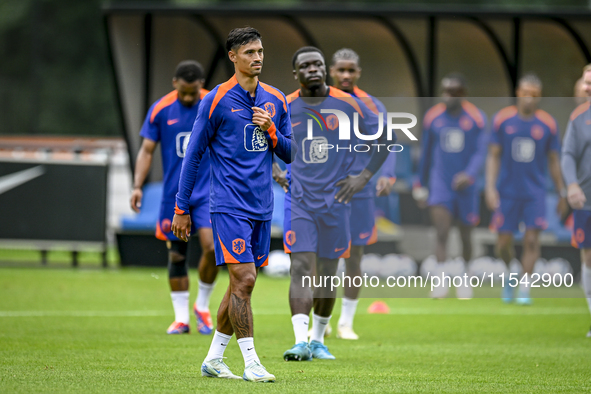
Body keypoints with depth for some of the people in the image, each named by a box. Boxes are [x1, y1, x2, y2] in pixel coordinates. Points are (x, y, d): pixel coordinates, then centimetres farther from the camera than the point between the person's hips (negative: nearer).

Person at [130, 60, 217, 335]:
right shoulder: (160, 109, -2)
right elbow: (147, 150, 3)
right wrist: (137, 185, -7)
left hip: (208, 192, -1)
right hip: (173, 196, 1)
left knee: (211, 246, -17)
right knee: (176, 255, 5)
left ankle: (202, 306, 5)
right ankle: (181, 318, 16)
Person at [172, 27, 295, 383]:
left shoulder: (276, 100, 10)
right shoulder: (216, 100, -4)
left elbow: (290, 154, 14)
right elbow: (194, 156, -1)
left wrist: (271, 130, -7)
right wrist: (182, 209, -1)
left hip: (262, 207, 6)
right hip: (229, 205, -6)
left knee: (243, 285, 9)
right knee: (244, 280, -13)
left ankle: (214, 359, 20)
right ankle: (251, 363, -11)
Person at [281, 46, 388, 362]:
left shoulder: (348, 105, -2)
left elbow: (384, 139, 8)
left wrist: (365, 176, 1)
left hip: (335, 198, 1)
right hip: (298, 200, -1)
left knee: (327, 273, 8)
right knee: (301, 267, -14)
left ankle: (318, 339, 24)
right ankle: (301, 341, -21)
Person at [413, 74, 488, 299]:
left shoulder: (476, 118, -4)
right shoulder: (433, 118, 2)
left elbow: (480, 153, -9)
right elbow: (426, 154, 11)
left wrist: (469, 174, -26)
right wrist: (421, 185, 15)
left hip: (465, 185, 0)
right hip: (440, 185, 0)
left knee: (466, 236, 11)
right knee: (441, 234, -16)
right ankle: (441, 280, -20)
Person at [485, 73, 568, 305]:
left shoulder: (547, 124, 0)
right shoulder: (502, 120, -1)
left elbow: (553, 161, 8)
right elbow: (493, 156, 2)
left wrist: (562, 194, 8)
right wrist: (490, 186, -8)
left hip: (535, 193, -1)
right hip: (507, 192, 1)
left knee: (532, 240, -13)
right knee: (503, 244, 4)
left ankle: (524, 287, -6)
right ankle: (510, 275, 32)